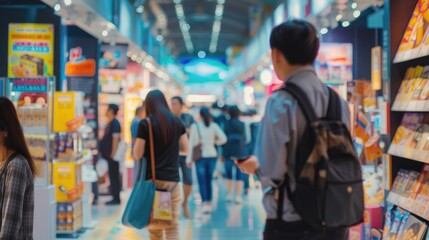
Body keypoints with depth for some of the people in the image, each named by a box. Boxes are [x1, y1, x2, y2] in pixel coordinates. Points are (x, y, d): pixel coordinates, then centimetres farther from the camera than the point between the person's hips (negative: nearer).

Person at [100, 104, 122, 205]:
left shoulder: (115, 123, -13)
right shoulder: (110, 123, 15)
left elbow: (116, 138, -19)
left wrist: (113, 153, -21)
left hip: (112, 155, -9)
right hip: (108, 154, 9)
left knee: (114, 176, -5)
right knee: (112, 175, 11)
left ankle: (116, 198, -2)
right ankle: (115, 197, 16)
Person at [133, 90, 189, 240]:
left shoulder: (145, 124, -6)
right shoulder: (177, 122, 4)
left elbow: (137, 155, -4)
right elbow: (185, 149, 11)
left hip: (153, 180, -2)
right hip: (173, 180, 2)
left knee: (155, 227, 8)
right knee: (173, 226, 4)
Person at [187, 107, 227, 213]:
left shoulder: (195, 126, -6)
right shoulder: (214, 126, 0)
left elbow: (191, 143, -7)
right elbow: (223, 139, -6)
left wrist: (189, 158, -4)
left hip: (200, 156, -2)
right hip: (212, 155, 2)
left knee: (202, 181, 1)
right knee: (209, 180, 14)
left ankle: (205, 204, -9)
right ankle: (209, 203, 17)